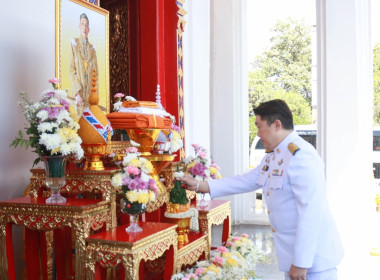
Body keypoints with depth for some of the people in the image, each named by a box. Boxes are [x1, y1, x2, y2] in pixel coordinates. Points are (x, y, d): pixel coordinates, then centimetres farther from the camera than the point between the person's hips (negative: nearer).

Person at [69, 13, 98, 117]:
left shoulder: (92, 49, 14)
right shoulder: (74, 44, 2)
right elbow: (71, 70, -5)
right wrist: (77, 93, -15)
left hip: (90, 93, 4)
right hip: (78, 91, -4)